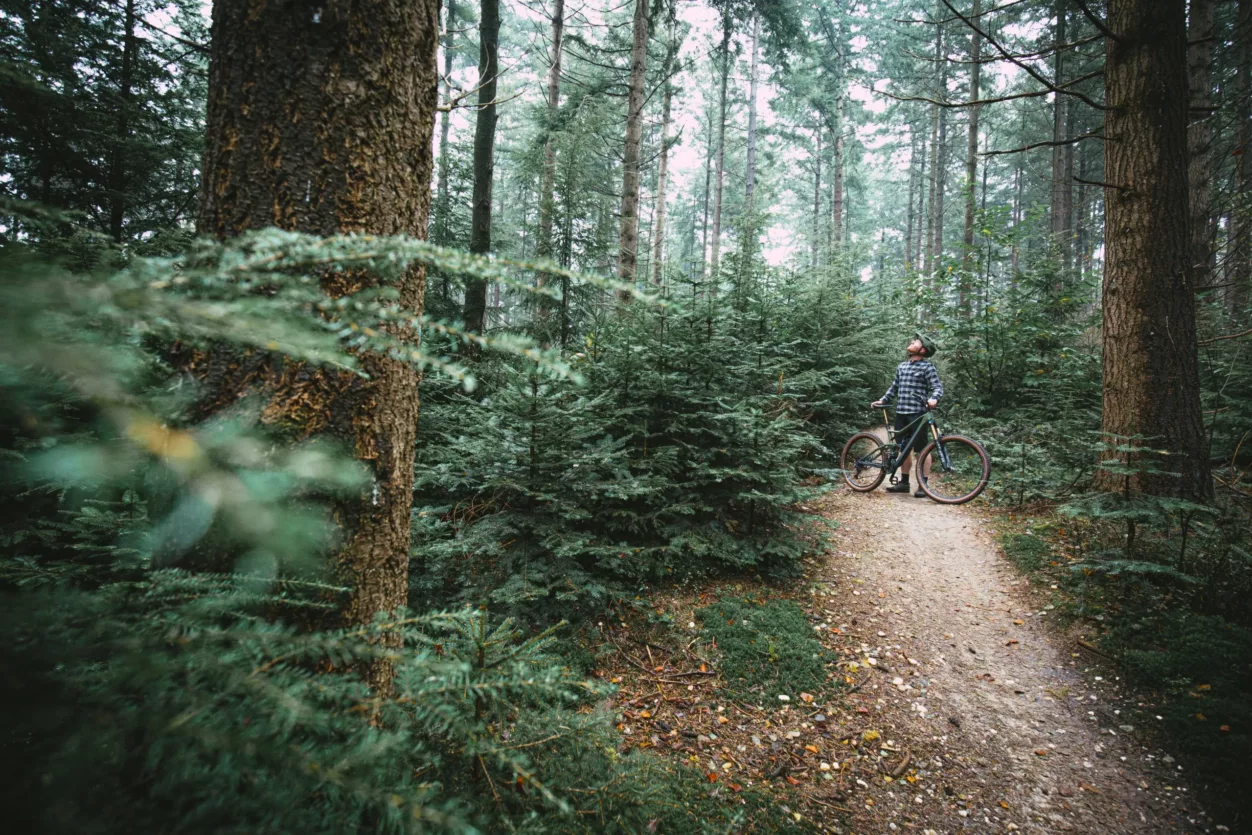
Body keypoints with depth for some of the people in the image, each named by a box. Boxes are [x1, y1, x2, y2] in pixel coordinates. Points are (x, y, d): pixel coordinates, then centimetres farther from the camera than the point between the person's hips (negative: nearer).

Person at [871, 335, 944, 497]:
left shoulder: (927, 366, -4)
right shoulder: (901, 366, 16)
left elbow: (937, 386, -12)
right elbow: (894, 387, 24)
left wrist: (934, 398, -32)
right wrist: (882, 400, 14)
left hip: (918, 414, -6)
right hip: (901, 413, 7)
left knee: (921, 450, -2)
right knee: (905, 449, 13)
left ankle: (923, 485, 4)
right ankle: (904, 482, 22)